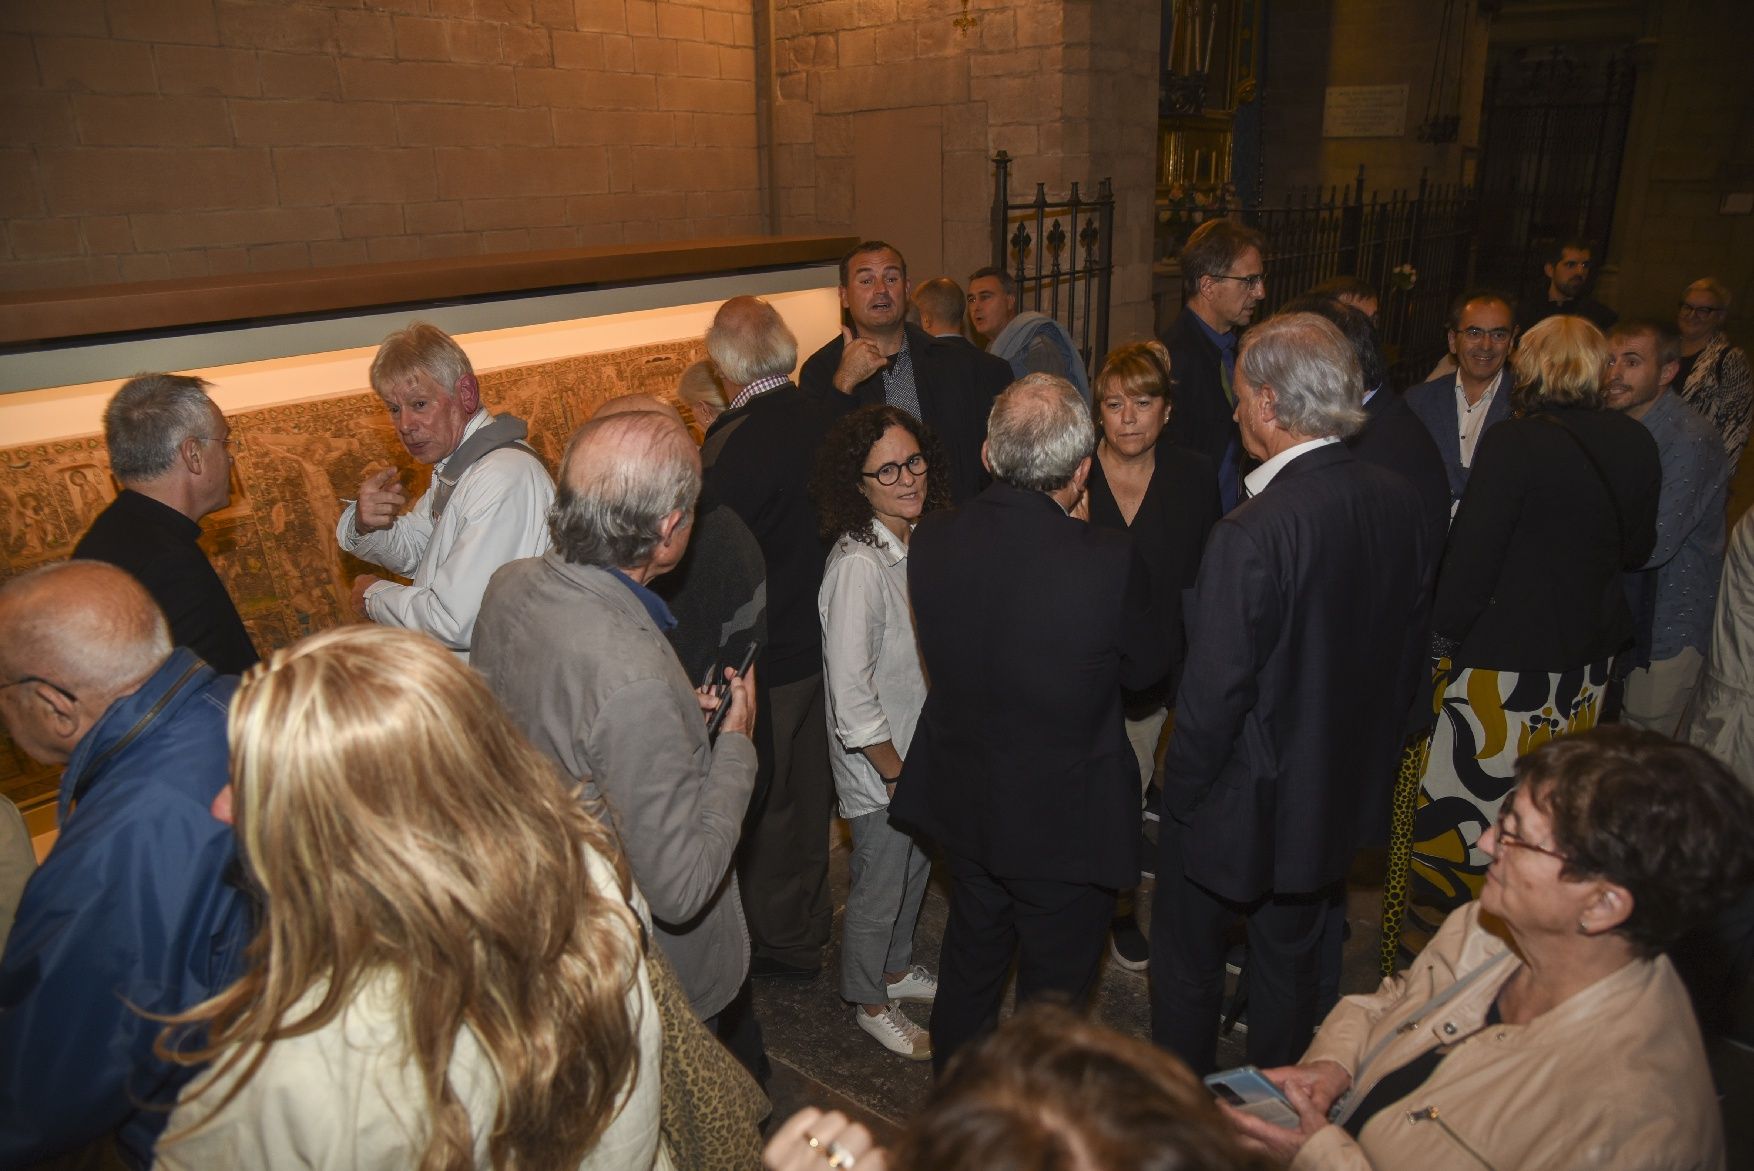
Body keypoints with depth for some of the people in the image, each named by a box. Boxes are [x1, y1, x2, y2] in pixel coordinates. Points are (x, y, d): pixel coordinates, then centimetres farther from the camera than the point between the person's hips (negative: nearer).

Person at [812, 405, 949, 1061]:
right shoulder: (858, 565, -29)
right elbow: (851, 696, -27)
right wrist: (895, 772, -17)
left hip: (922, 749, 8)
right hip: (878, 766, -8)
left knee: (915, 867, 25)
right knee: (879, 888, 12)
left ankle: (898, 969, 49)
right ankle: (871, 1004, 36)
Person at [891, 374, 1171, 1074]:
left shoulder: (930, 542, -15)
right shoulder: (1107, 562, -28)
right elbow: (1147, 668, -10)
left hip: (962, 804, 5)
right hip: (1065, 819, -5)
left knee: (969, 967, 28)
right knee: (1053, 992, 19)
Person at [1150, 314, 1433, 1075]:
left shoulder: (1252, 535, -30)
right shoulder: (1399, 504, -7)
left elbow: (1214, 696, -25)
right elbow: (1410, 647, 4)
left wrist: (1181, 795, -9)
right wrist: (1373, 746, 17)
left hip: (1243, 803, -7)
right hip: (1343, 788, 7)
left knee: (1188, 961, 17)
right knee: (1293, 956, 26)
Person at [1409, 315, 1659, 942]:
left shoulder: (1514, 443, -17)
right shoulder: (1636, 444, 2)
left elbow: (1471, 556, -17)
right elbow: (1636, 550, 14)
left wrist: (1443, 634, -7)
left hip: (1507, 657, -7)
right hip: (1589, 655, 7)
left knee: (1466, 797, 6)